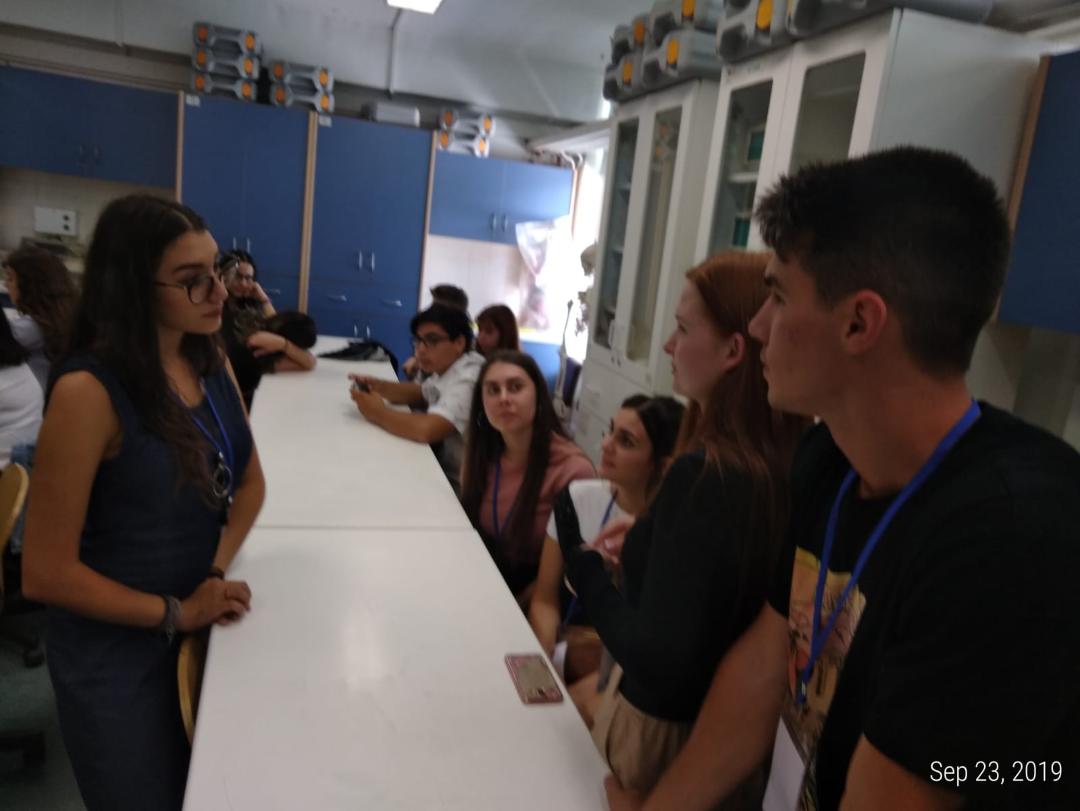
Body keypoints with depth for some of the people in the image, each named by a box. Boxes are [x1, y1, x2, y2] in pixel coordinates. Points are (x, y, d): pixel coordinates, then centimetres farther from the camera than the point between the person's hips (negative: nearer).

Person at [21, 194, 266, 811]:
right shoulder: (88, 392, -25)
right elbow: (46, 573, -21)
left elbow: (250, 481, 6)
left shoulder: (212, 361, -5)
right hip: (115, 653, -6)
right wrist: (176, 613, -17)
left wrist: (217, 573, -9)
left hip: (204, 629, 6)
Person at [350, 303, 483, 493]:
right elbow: (419, 393, 18)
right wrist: (377, 386, -1)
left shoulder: (468, 379, -26)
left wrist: (378, 413, -20)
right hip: (444, 471, 8)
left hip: (461, 487, -8)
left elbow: (426, 429, -38)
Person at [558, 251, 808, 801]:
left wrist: (581, 560, -18)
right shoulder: (790, 467, -6)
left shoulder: (706, 475, -29)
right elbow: (718, 606, 5)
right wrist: (645, 545, 3)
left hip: (667, 731, -6)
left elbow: (662, 669, -27)